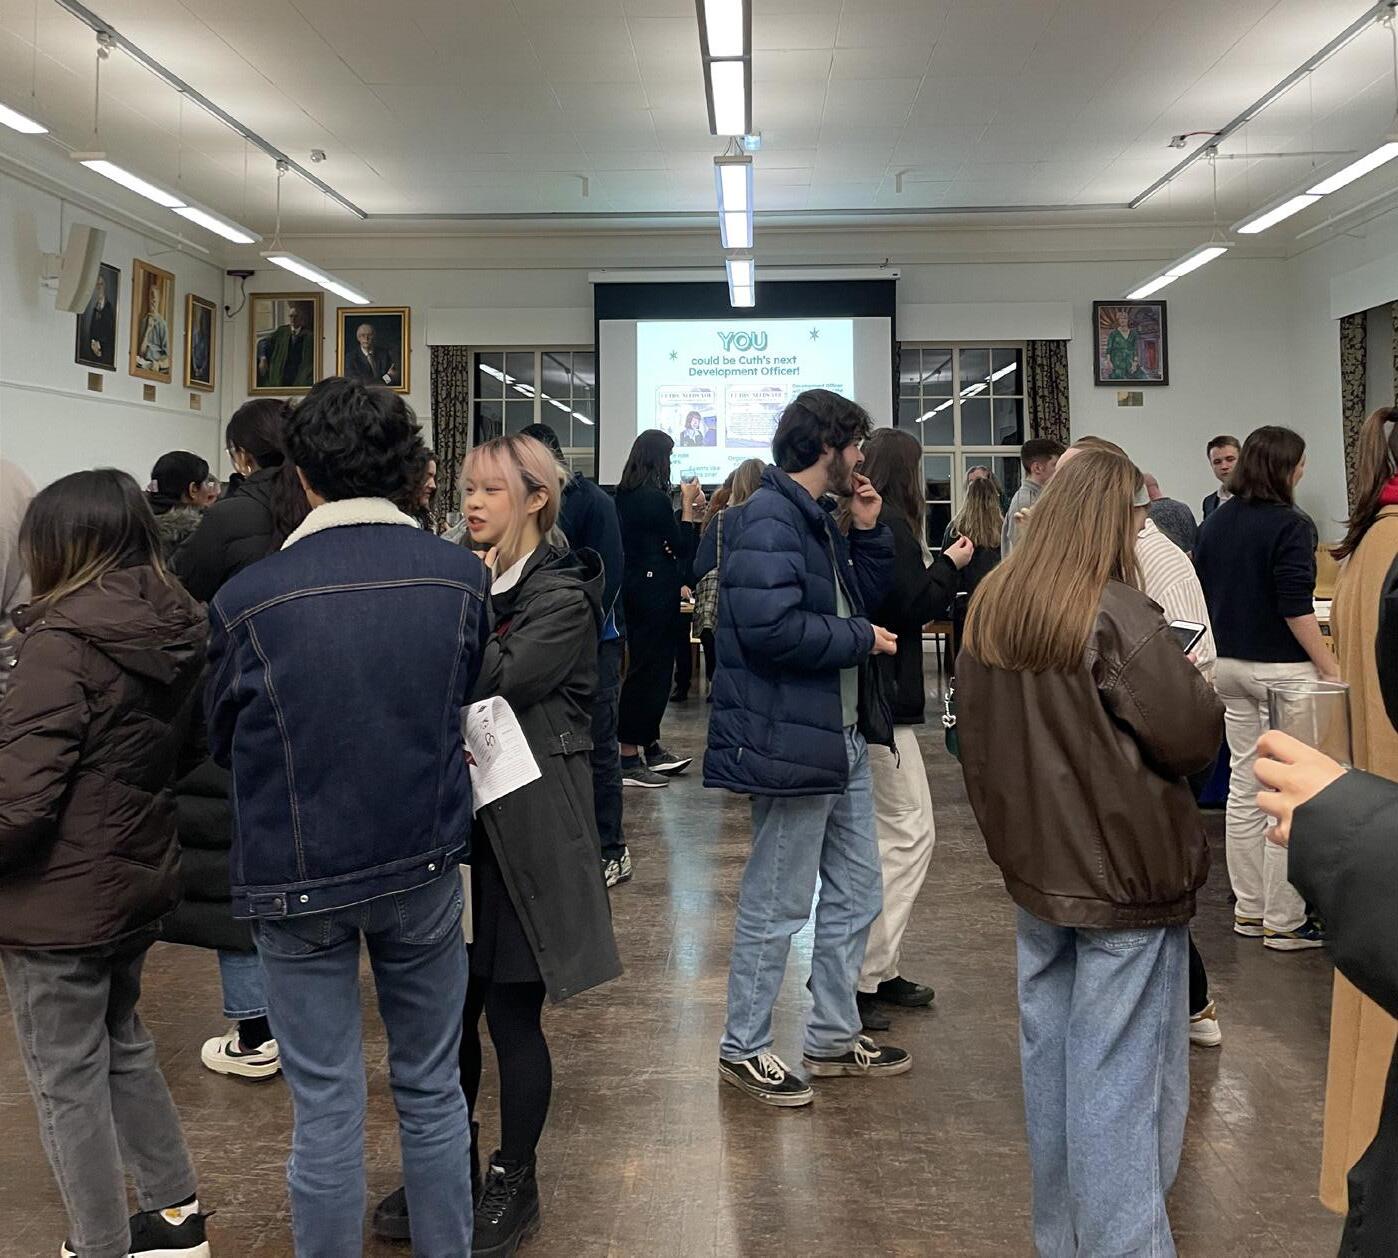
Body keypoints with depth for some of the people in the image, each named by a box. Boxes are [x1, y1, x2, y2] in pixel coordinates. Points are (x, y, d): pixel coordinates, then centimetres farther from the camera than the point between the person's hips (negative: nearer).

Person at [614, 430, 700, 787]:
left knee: (653, 666, 18)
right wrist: (687, 503, -3)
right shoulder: (655, 498, -17)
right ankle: (628, 760, -2)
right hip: (655, 590, -10)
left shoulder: (625, 496, 9)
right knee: (648, 669, -5)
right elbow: (682, 546, -10)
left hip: (634, 586, 10)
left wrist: (685, 506, 15)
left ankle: (650, 748, 28)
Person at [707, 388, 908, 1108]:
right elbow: (771, 628, -29)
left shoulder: (817, 522, 15)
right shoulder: (767, 520, -17)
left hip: (843, 738, 10)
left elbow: (864, 599, 21)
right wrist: (861, 639, -15)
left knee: (853, 897, 18)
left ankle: (834, 1038, 32)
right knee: (777, 906, 2)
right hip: (792, 743, -10)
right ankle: (744, 1049, 19)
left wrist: (868, 532, 7)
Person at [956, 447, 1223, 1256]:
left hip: (1035, 865, 7)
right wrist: (1192, 682, 4)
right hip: (1125, 872, -7)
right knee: (1120, 1076, 1)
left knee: (1051, 1062, 16)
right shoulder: (1117, 615, -18)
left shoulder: (993, 608, 4)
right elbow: (1194, 740, -14)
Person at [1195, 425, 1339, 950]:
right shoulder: (1289, 527, -14)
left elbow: (1202, 590, 15)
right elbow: (1297, 610, -18)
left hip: (1230, 666, 8)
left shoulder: (1215, 522, 9)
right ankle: (1284, 921, 5)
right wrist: (1332, 669, -14)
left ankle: (1249, 909, 21)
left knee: (1244, 788, 13)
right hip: (1280, 668, -8)